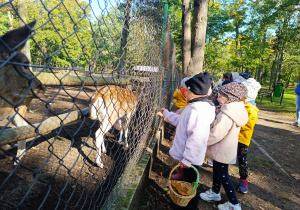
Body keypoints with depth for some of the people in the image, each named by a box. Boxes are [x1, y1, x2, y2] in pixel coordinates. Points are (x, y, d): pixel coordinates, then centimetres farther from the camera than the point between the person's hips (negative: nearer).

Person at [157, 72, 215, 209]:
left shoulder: (199, 111, -28)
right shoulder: (193, 106, 6)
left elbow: (196, 139, -30)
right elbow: (181, 121, 19)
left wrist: (187, 159, -25)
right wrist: (166, 114, 26)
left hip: (191, 158, -10)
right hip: (186, 154, 10)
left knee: (191, 184, 11)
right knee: (186, 181, 25)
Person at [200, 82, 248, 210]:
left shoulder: (225, 116, -33)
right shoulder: (235, 110, -1)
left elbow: (215, 135, -30)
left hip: (222, 151, -9)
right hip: (223, 149, 9)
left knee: (223, 175, 8)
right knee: (217, 171, 24)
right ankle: (215, 192, 45)